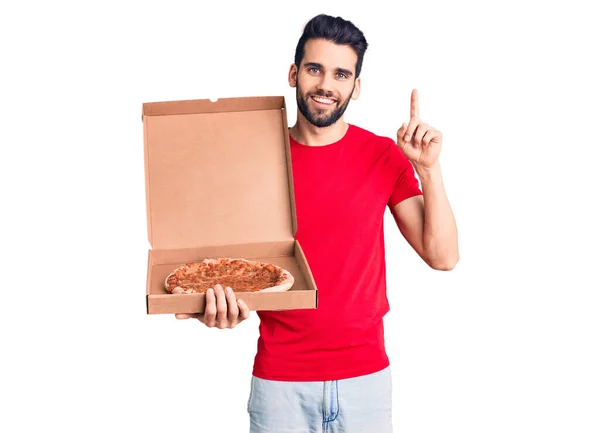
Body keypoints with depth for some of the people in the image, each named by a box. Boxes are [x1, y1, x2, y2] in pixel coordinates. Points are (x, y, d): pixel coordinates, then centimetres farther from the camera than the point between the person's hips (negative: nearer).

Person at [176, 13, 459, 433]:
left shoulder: (384, 156, -3)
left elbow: (442, 256, -7)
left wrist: (428, 167, -16)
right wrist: (218, 307, -20)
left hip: (365, 374, 1)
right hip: (279, 377, 0)